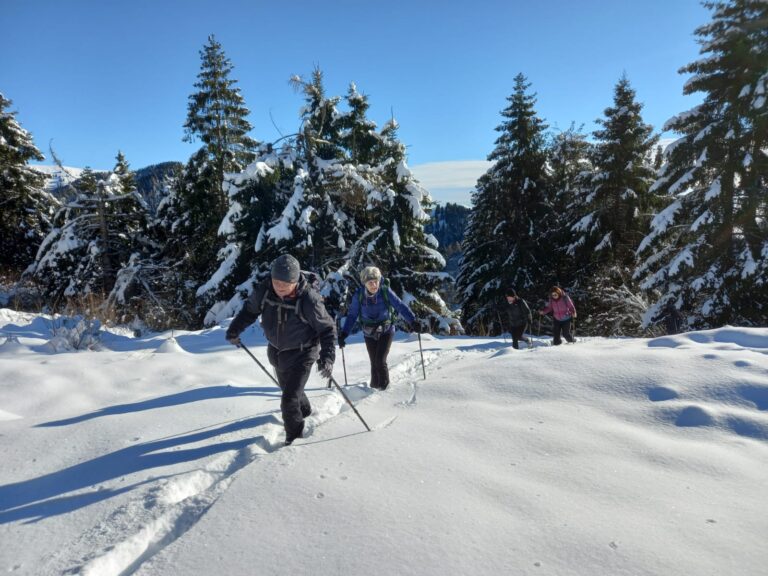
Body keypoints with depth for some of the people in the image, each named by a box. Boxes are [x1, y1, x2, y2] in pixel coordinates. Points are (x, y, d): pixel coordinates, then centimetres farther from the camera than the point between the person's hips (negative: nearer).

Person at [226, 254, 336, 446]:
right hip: (276, 352, 6)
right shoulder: (264, 290, -17)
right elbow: (250, 309, 5)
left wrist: (327, 357, -31)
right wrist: (234, 329, 5)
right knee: (287, 388, 26)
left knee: (289, 399, -8)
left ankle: (294, 437, 16)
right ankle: (305, 410, 56)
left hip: (302, 353, -6)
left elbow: (327, 329, -21)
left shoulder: (309, 299, -30)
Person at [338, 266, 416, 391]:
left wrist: (412, 321, -23)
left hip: (386, 331, -2)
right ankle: (375, 386, 24)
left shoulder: (385, 291, -17)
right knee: (374, 362, 3)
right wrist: (344, 333, -7)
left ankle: (384, 385, 10)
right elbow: (352, 315, -3)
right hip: (369, 334, 2)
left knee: (380, 361, -12)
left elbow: (400, 306, -14)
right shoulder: (359, 295, -12)